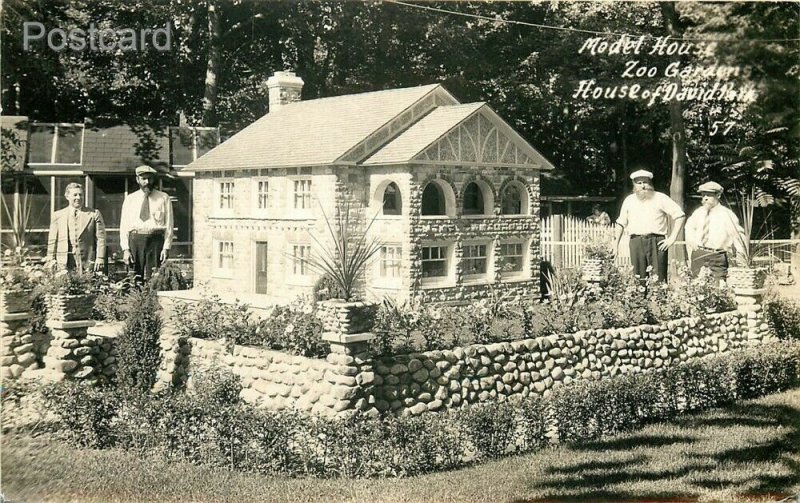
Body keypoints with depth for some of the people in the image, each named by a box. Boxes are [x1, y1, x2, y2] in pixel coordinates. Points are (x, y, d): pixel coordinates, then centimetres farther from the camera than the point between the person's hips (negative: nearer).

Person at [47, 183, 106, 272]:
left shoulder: (94, 214, 9)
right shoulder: (57, 215, 13)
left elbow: (100, 238, 4)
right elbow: (52, 241, 12)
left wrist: (100, 258, -5)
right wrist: (51, 261, 5)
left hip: (87, 263, -1)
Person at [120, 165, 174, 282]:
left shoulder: (164, 199, 8)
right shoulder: (130, 199, 12)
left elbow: (168, 225, 5)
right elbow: (124, 225, 8)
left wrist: (166, 248, -4)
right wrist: (125, 249, -2)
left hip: (156, 241, -1)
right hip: (135, 240, 1)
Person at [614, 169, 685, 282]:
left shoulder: (661, 198, 5)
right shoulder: (629, 200, 16)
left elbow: (680, 216, 4)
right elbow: (621, 223, 23)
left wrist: (672, 238, -2)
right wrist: (616, 244, 16)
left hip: (657, 242, -2)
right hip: (636, 242, 3)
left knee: (659, 279, -7)